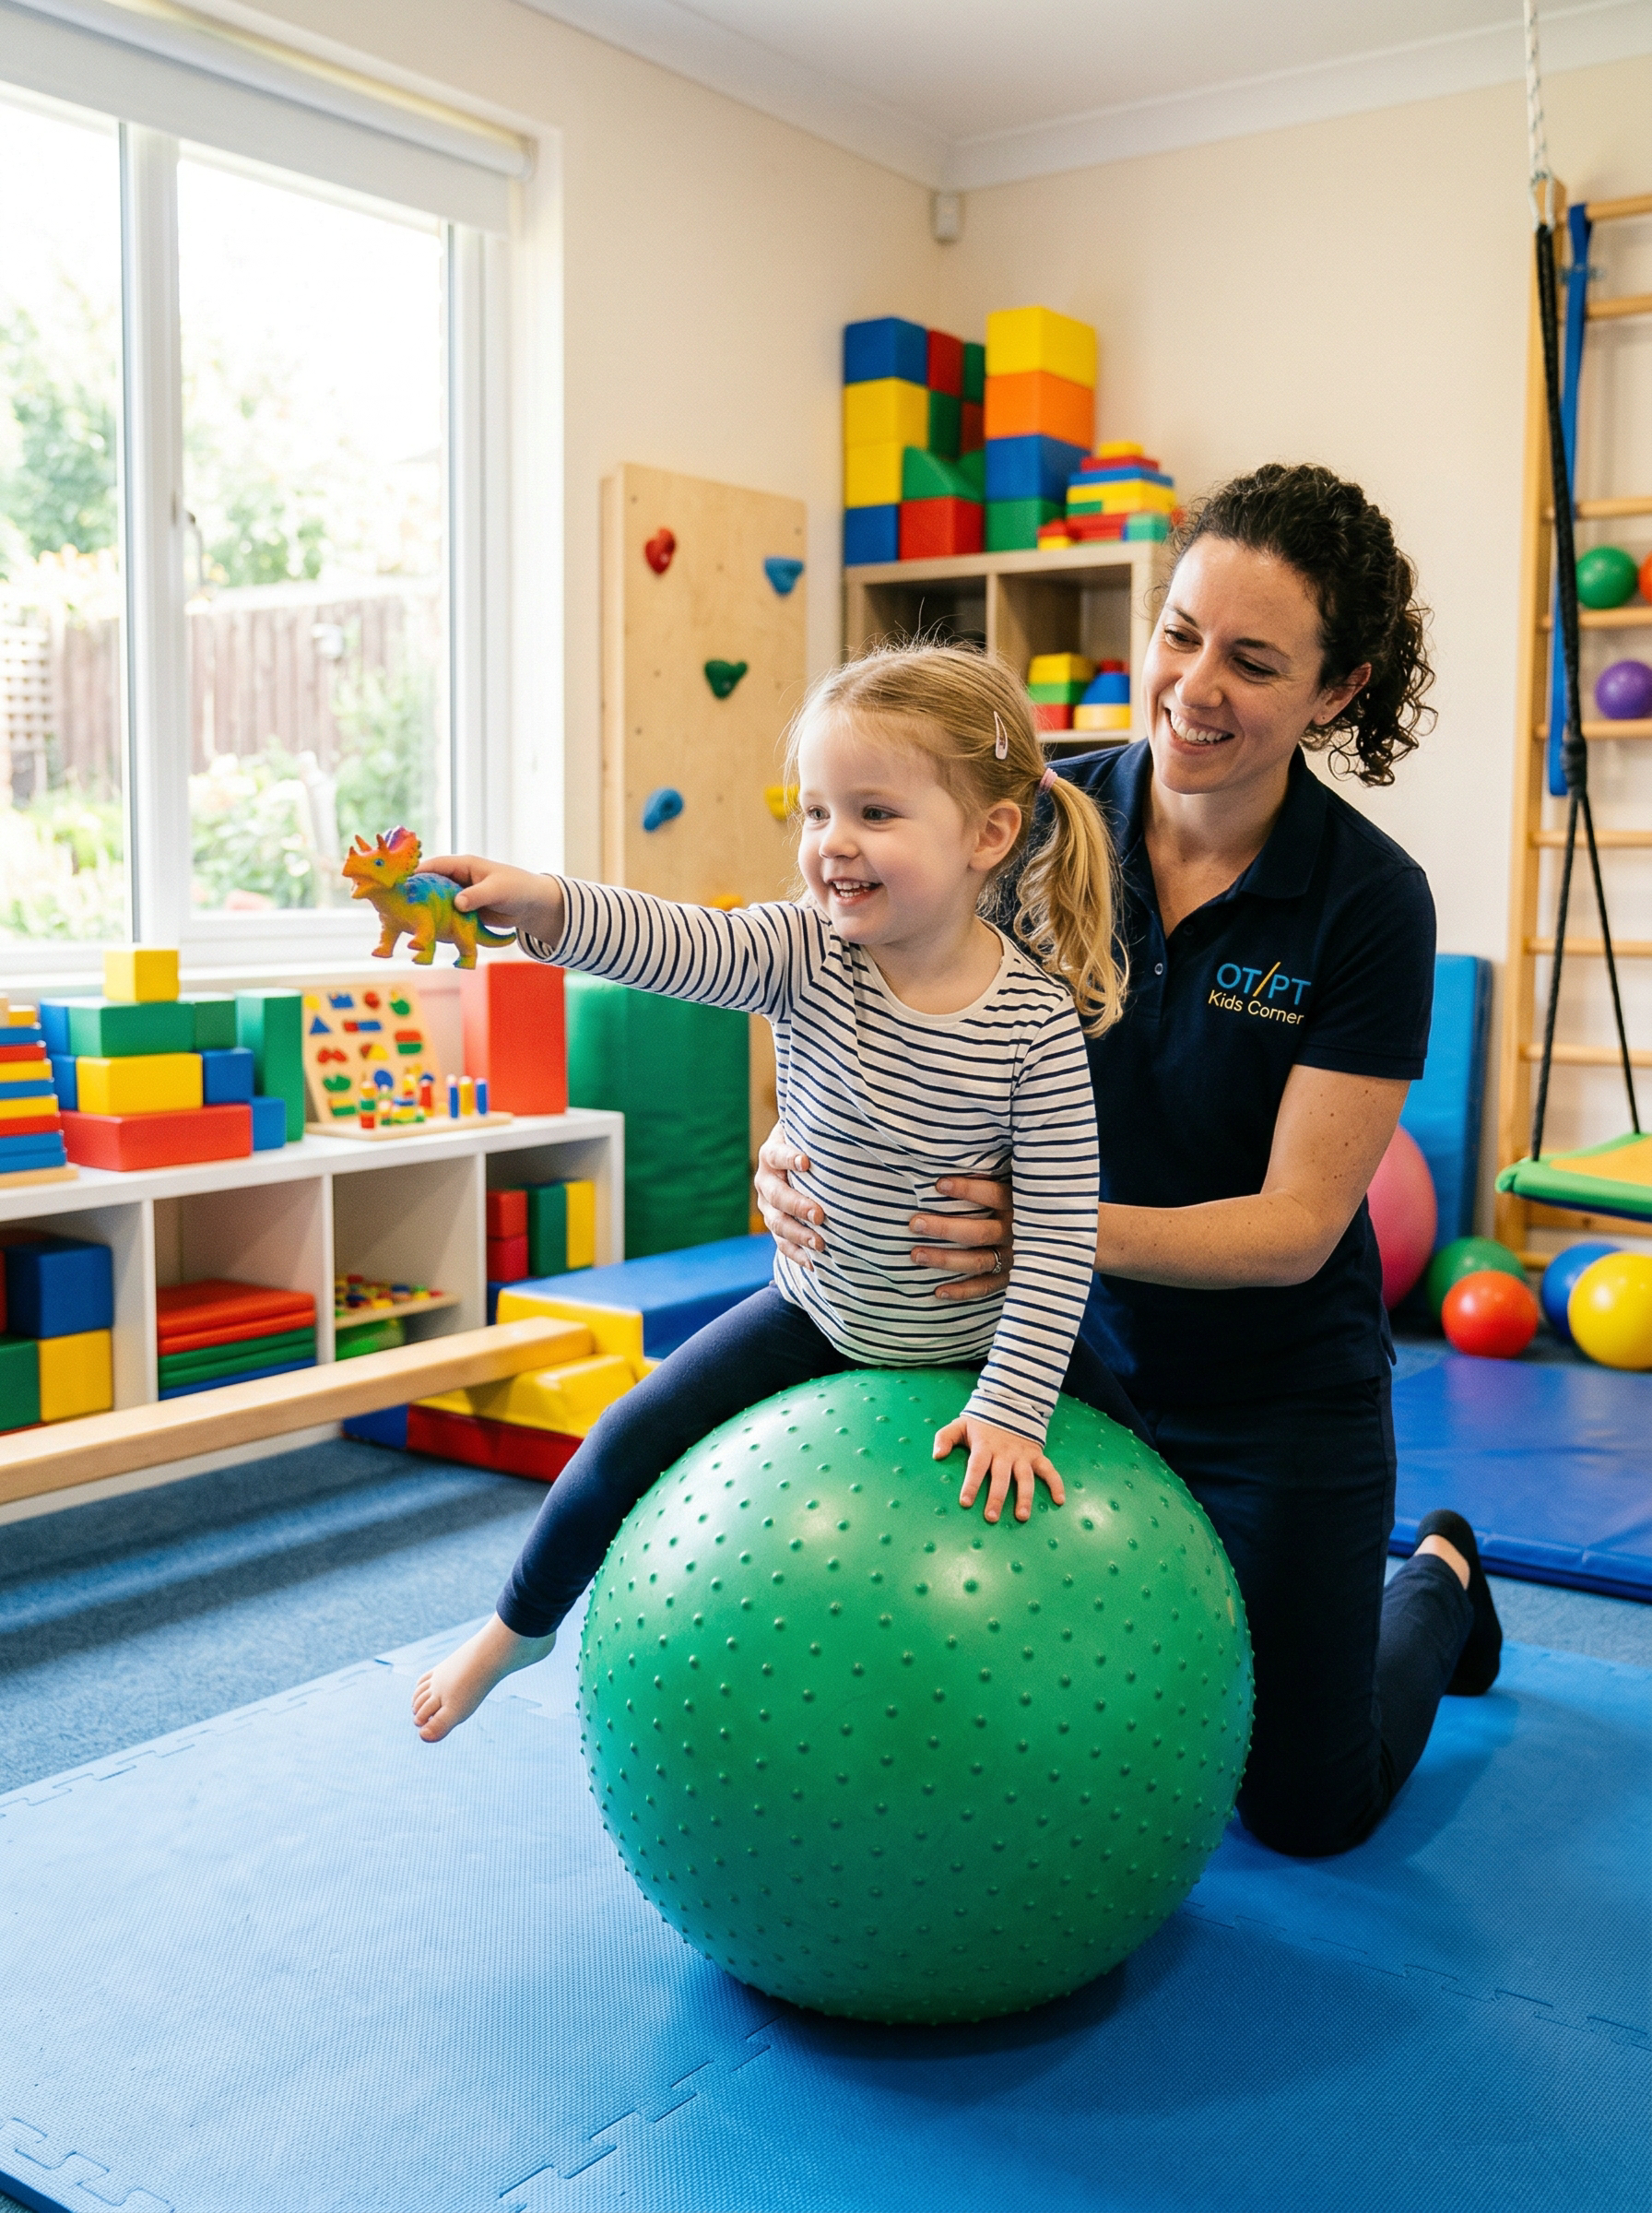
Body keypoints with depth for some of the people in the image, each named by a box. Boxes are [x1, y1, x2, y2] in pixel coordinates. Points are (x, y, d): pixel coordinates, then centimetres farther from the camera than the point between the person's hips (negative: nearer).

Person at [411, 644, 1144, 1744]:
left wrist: (1014, 1405, -24)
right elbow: (673, 944, -36)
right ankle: (524, 1623, 30)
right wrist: (539, 901, -55)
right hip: (824, 1313, 2)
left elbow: (1061, 1229, -21)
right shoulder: (808, 955, -18)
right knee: (628, 1450, 0)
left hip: (983, 1336, -1)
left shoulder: (1038, 1021, -23)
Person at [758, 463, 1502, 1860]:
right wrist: (799, 1150, -31)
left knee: (1309, 1809, 11)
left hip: (1281, 1392, -2)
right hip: (1071, 1357, 3)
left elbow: (1296, 1224, -21)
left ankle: (1440, 1580, 42)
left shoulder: (1369, 902, -21)